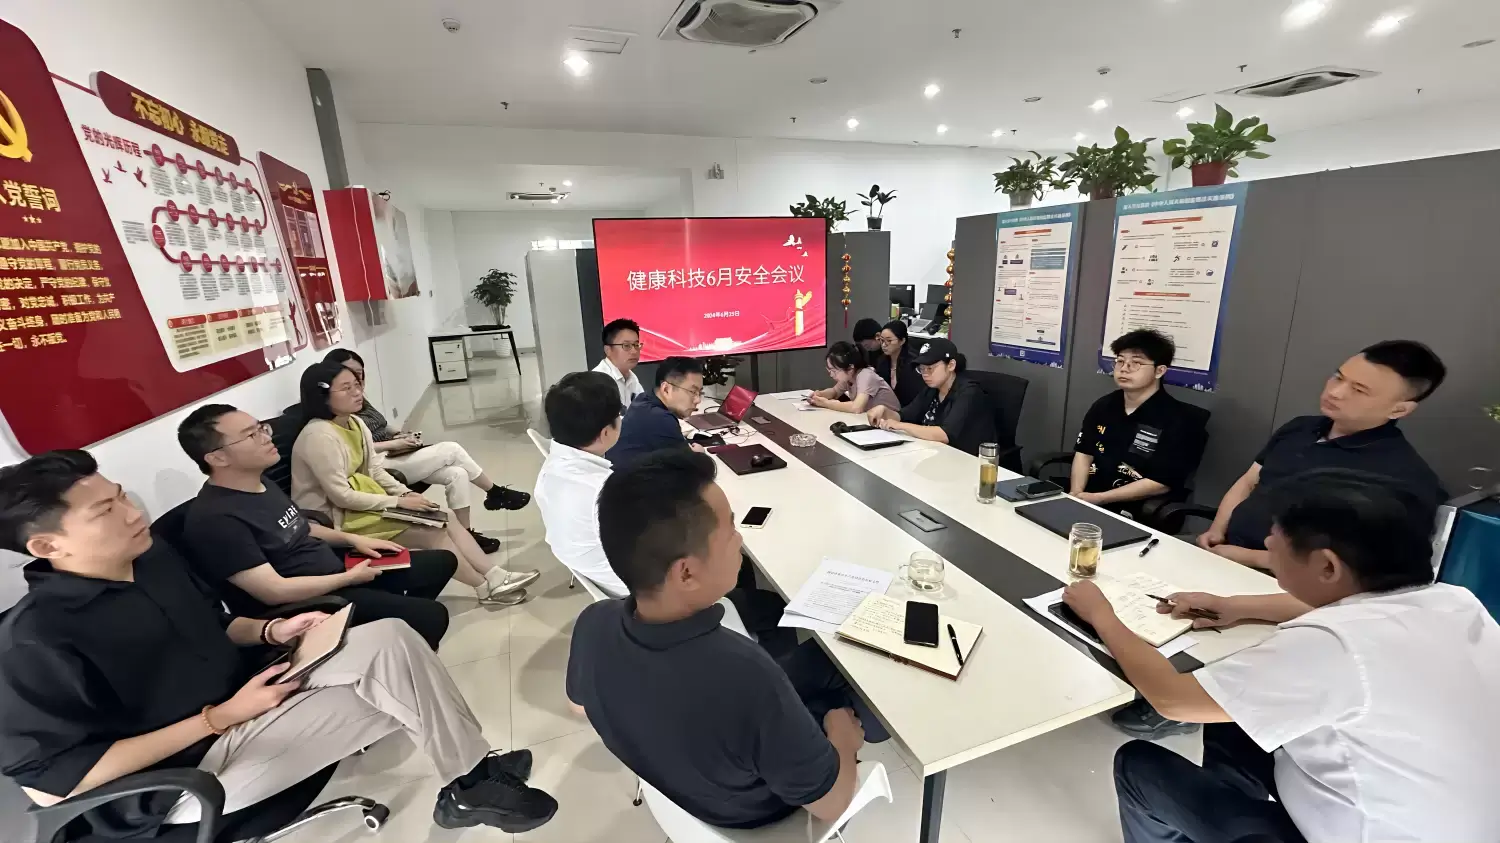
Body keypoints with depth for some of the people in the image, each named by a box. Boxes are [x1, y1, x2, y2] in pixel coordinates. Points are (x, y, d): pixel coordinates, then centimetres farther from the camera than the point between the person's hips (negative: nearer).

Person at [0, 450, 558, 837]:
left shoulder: (153, 556, 2)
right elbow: (48, 782, -21)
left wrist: (270, 632, -4)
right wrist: (218, 718, -23)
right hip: (185, 774, -7)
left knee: (387, 641, -11)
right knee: (395, 685, -21)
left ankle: (470, 773, 2)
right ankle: (471, 786, 4)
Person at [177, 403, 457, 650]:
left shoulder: (262, 485, 7)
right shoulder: (215, 519, -23)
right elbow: (274, 591, -26)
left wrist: (353, 539, 10)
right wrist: (350, 578, -16)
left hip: (333, 573, 10)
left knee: (442, 561, 8)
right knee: (430, 617, -20)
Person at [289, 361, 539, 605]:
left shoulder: (355, 423, 4)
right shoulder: (318, 436, -23)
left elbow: (376, 470, 9)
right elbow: (341, 496, -23)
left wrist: (406, 493, -7)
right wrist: (399, 501, -20)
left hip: (363, 503, 8)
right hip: (337, 519, -8)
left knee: (445, 520, -8)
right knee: (432, 533, -18)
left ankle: (495, 575, -8)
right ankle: (487, 587, -4)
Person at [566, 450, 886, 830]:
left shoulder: (593, 626, -26)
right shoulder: (744, 676, -45)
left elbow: (581, 702, -1)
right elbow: (831, 803, -26)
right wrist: (843, 737, -5)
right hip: (755, 809, -4)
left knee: (821, 655, 18)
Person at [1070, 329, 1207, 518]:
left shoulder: (1179, 420, -7)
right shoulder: (1103, 405, 11)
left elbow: (1161, 483, -12)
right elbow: (1084, 453, 7)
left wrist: (1097, 498, -15)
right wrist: (1075, 494, -9)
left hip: (1132, 513, -5)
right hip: (1084, 501, 6)